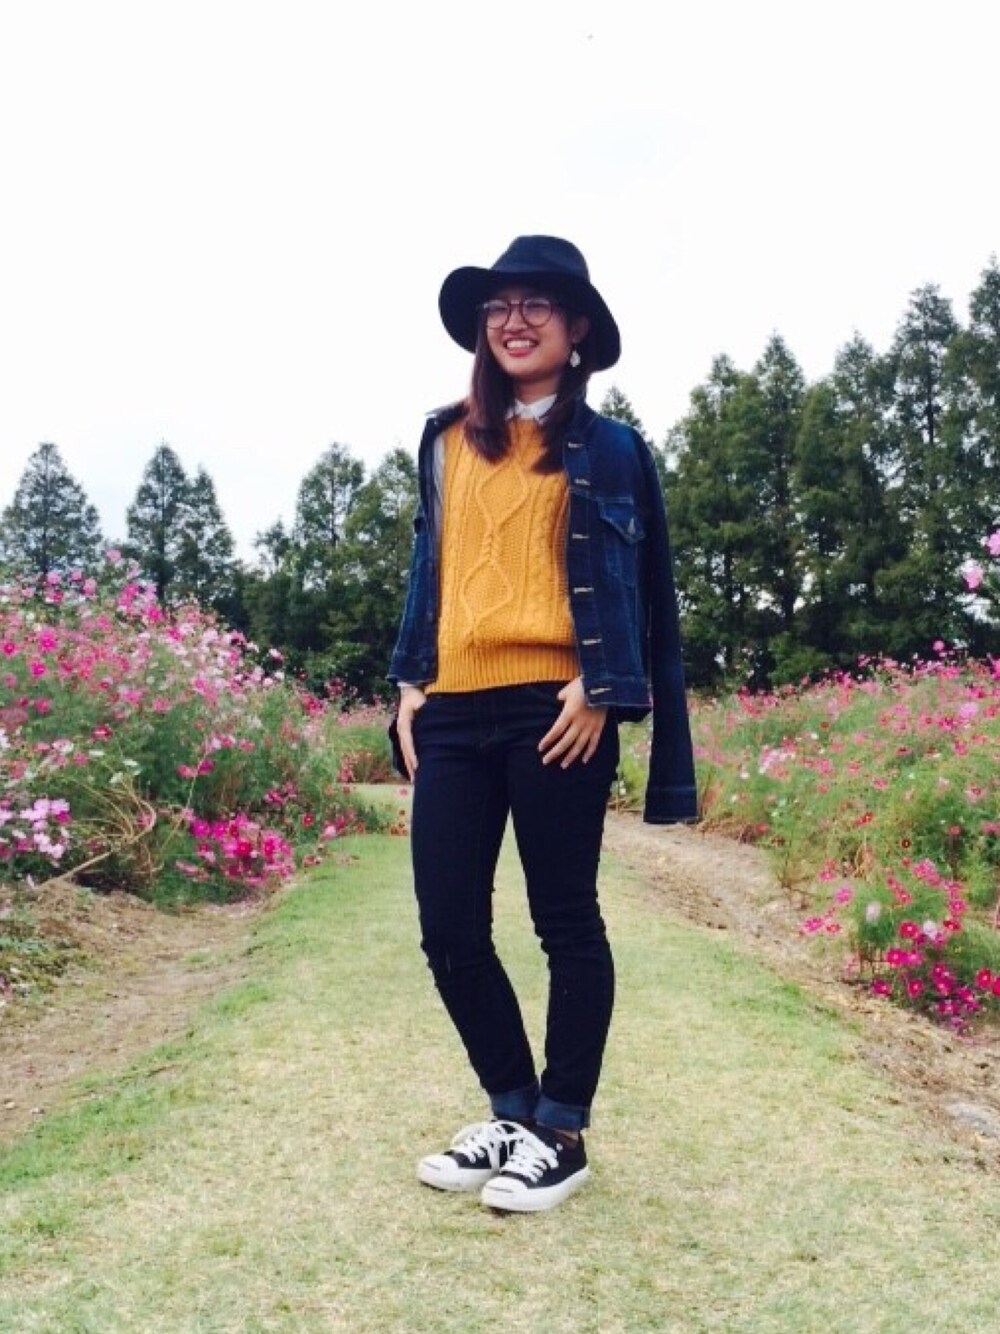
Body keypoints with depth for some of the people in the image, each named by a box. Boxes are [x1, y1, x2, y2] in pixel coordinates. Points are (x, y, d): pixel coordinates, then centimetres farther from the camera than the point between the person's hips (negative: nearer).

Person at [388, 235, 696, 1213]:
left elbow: (642, 587, 0)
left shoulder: (610, 450, 5)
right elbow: (429, 566, 19)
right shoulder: (446, 440, 17)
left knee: (565, 922, 4)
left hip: (554, 708, -4)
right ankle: (513, 1113, 24)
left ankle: (562, 1133, 19)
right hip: (455, 710, 5)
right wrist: (411, 683, 10)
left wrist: (599, 689, -12)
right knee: (449, 928, 5)